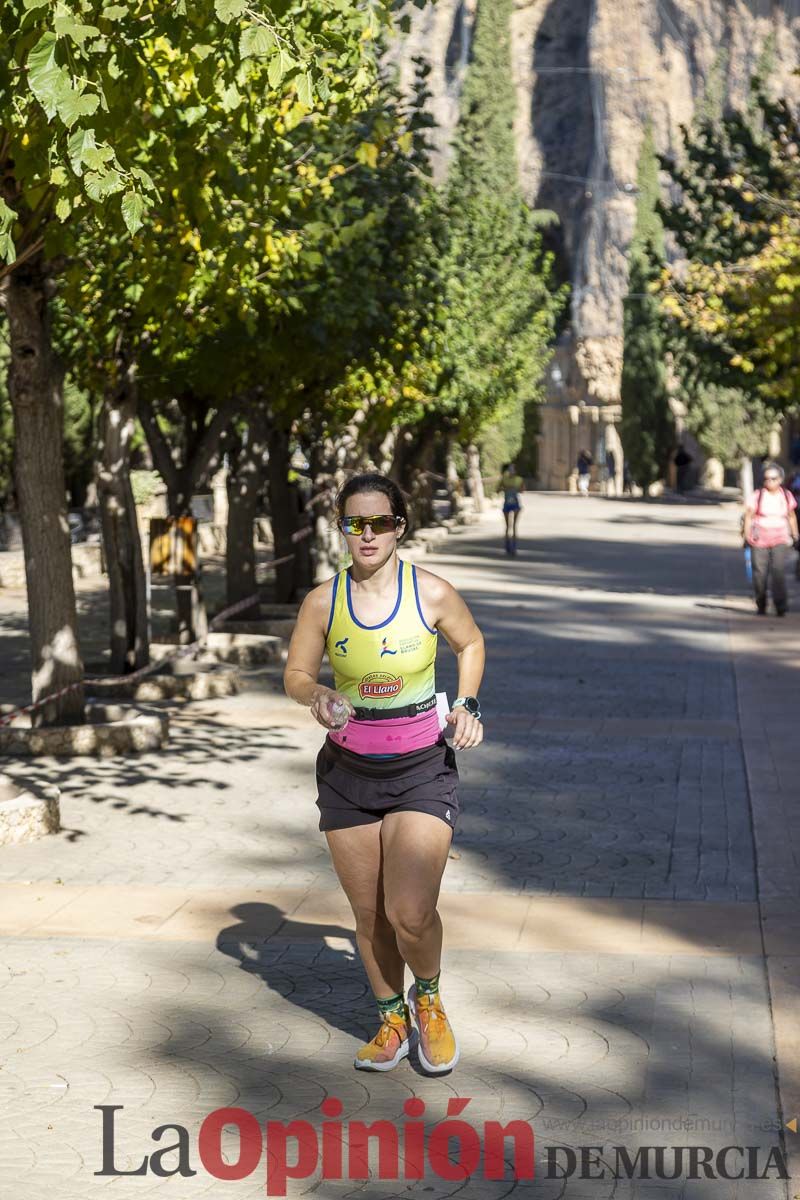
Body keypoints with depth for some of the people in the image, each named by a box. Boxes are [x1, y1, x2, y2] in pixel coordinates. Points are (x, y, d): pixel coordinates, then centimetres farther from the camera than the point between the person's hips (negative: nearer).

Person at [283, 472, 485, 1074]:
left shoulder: (432, 593, -8)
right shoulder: (323, 601, -4)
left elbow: (471, 644, 11)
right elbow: (295, 674, 6)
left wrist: (467, 705, -4)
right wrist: (318, 696, -16)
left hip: (423, 769, -2)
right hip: (348, 770, 2)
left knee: (409, 912, -16)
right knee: (369, 915, 9)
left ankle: (428, 998, 16)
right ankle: (392, 1018, 34)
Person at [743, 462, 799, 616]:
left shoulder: (786, 496, 5)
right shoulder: (757, 496, -3)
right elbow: (748, 516, -1)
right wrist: (747, 534, -10)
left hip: (779, 539, 1)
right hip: (759, 540, -1)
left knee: (779, 571, -14)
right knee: (760, 573, 2)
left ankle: (780, 606, -14)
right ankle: (760, 605, 18)